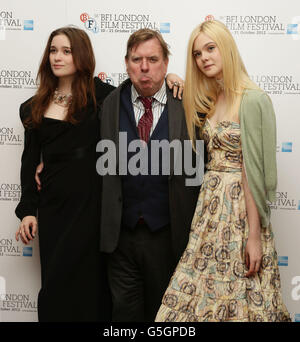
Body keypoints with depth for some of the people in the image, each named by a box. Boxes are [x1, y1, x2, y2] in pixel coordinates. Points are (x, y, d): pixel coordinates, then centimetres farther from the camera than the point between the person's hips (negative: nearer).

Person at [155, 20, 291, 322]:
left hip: (239, 212, -7)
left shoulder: (252, 100, -13)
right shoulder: (210, 100, 9)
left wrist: (255, 236, -18)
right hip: (210, 206, 7)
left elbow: (255, 171, -16)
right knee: (201, 294, 9)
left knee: (236, 297, 1)